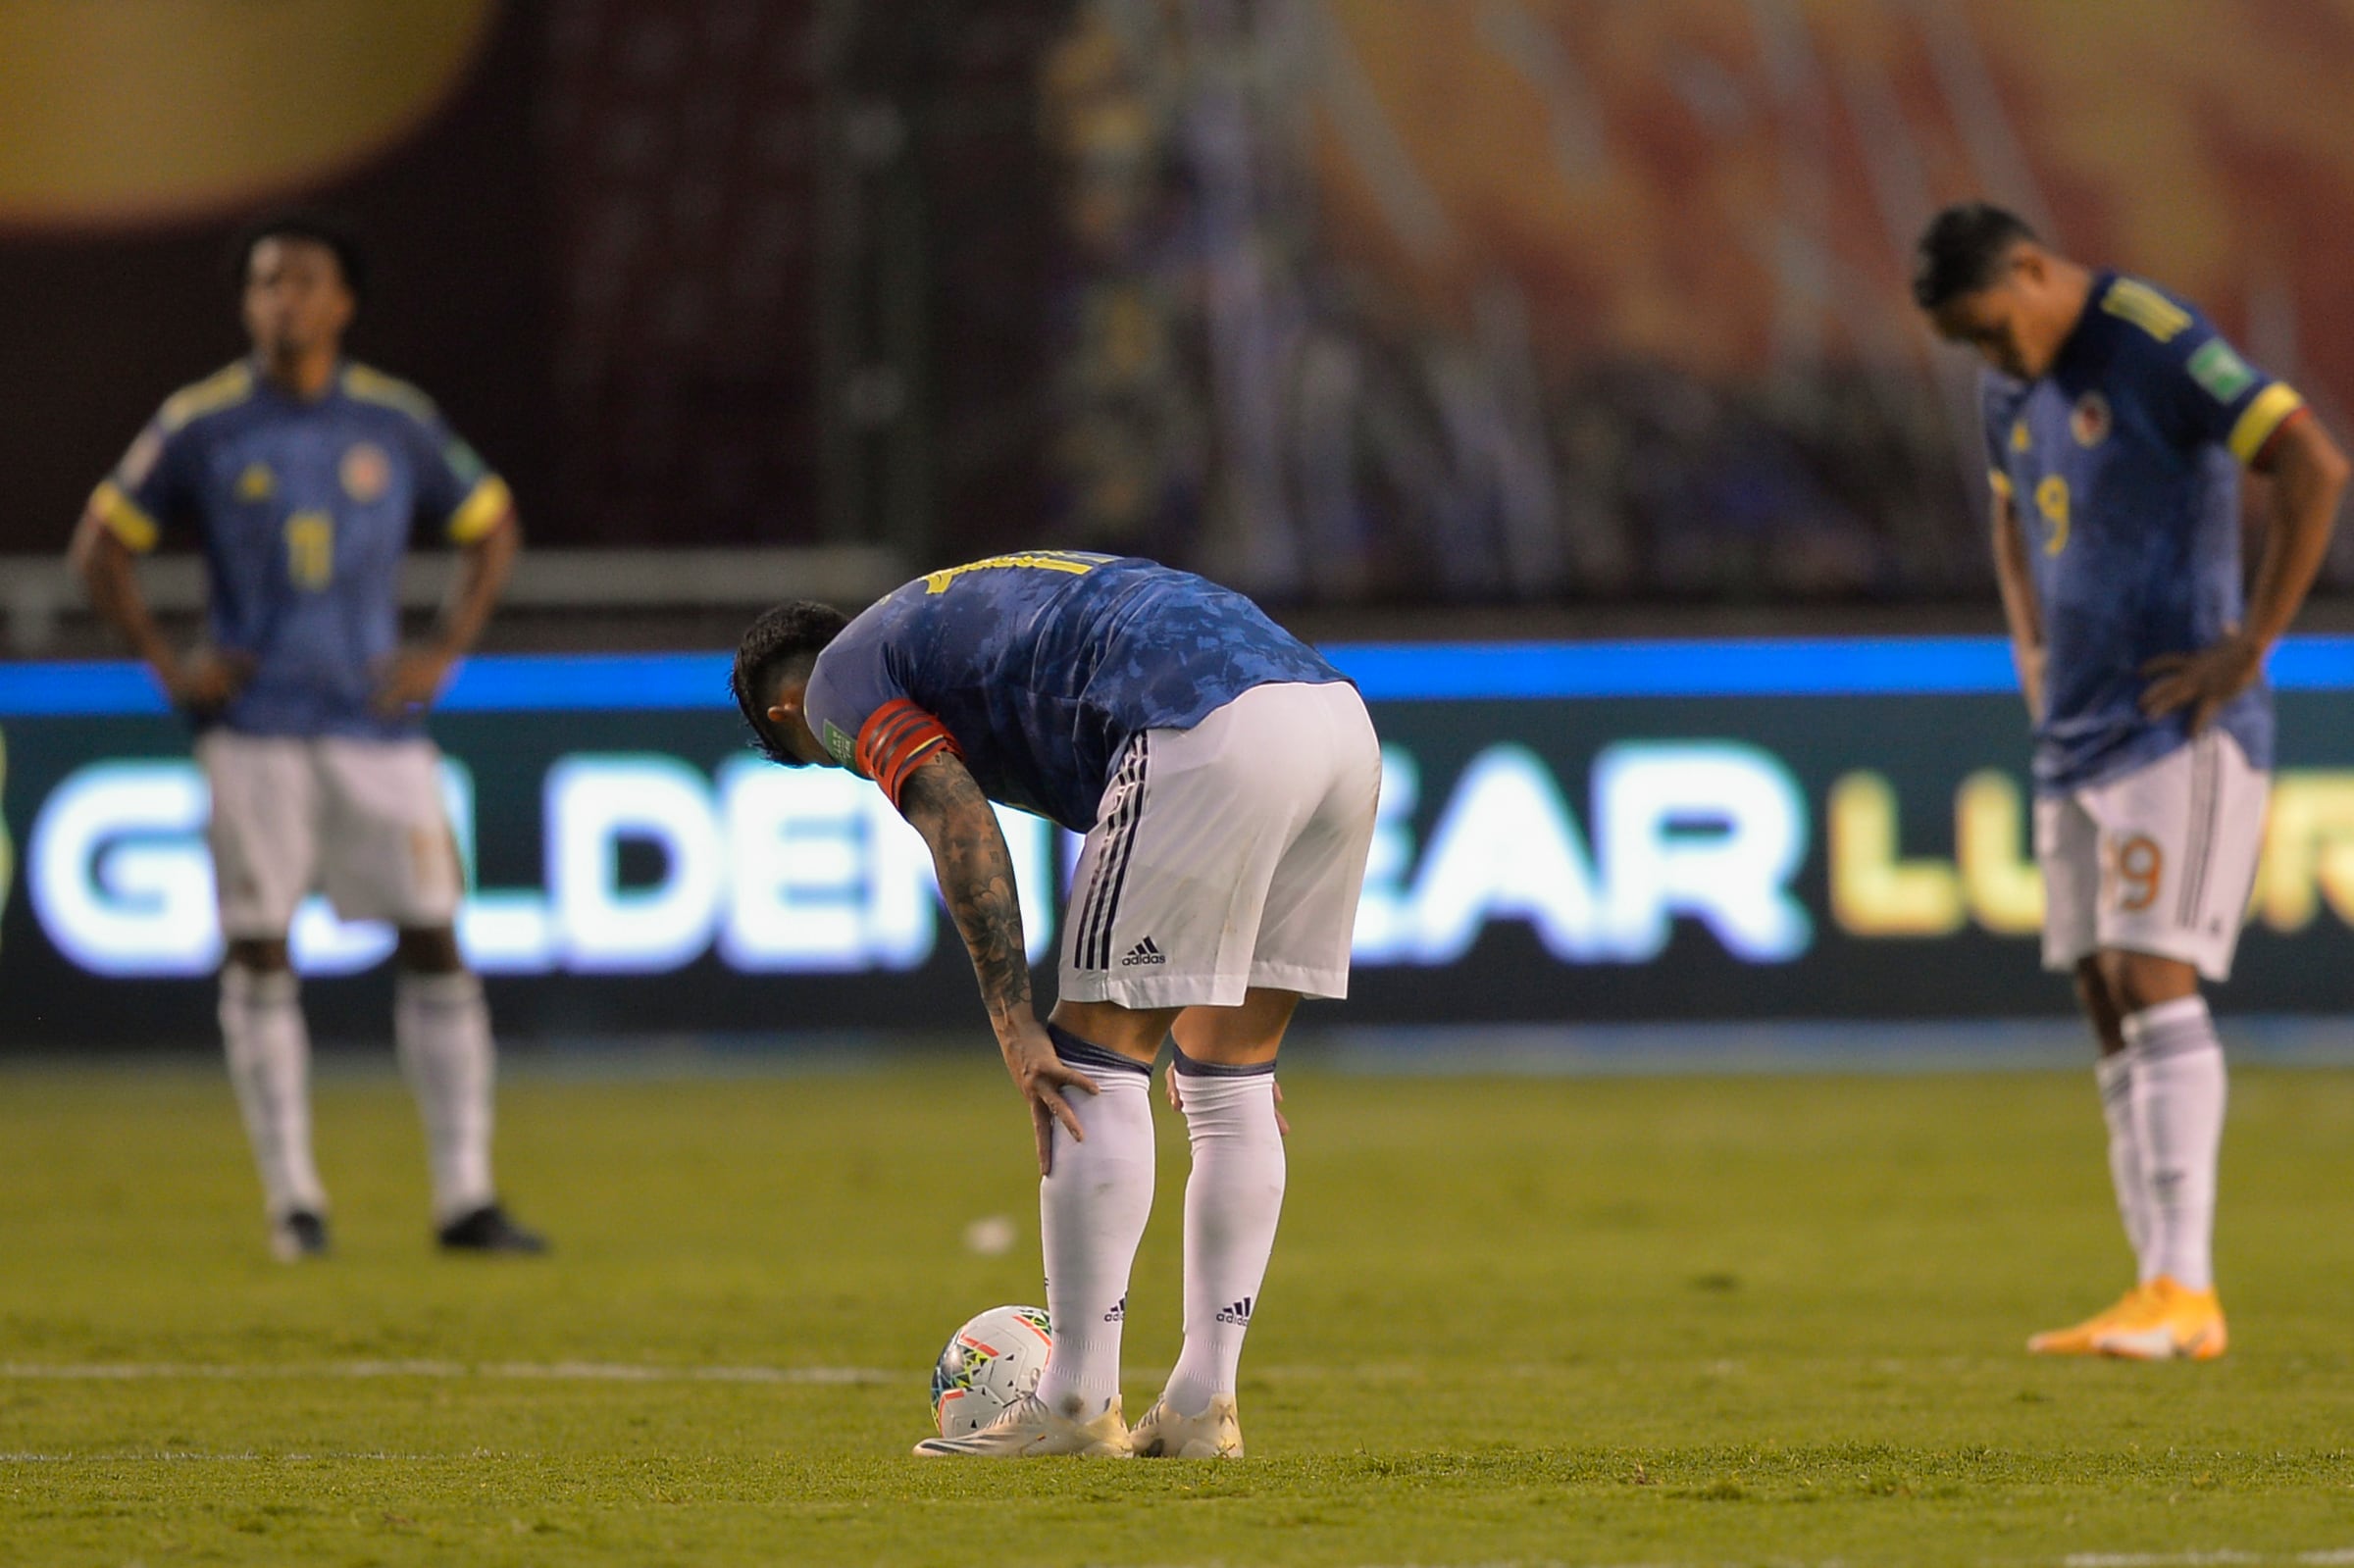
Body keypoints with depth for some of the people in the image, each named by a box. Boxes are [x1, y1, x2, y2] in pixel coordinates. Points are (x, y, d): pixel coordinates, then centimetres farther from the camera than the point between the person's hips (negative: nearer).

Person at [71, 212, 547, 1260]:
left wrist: (444, 654, 5)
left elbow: (490, 526, 16)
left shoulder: (395, 422, 4)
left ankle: (464, 1195, 0)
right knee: (258, 956, -3)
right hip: (254, 730, -1)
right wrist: (167, 666, -2)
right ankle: (293, 1200, 4)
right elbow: (103, 542, 7)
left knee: (433, 941, -3)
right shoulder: (200, 426, 0)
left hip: (377, 722, 2)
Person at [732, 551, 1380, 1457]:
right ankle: (1202, 1407, 16)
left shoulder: (840, 679, 14)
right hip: (1340, 715, 8)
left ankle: (1076, 1405, 4)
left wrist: (1014, 1024, -8)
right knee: (1230, 1081, 15)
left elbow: (960, 825, -5)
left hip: (1212, 729, -8)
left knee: (1096, 1067, 2)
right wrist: (1208, 1025, 36)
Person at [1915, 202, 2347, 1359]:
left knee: (2154, 980, -16)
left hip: (2181, 730, -9)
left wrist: (2252, 645, -18)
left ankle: (2183, 1293, -19)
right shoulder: (2016, 385, 14)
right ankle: (2156, 1294, 5)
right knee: (2106, 1003, 4)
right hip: (2077, 737, 9)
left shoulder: (2158, 344, -13)